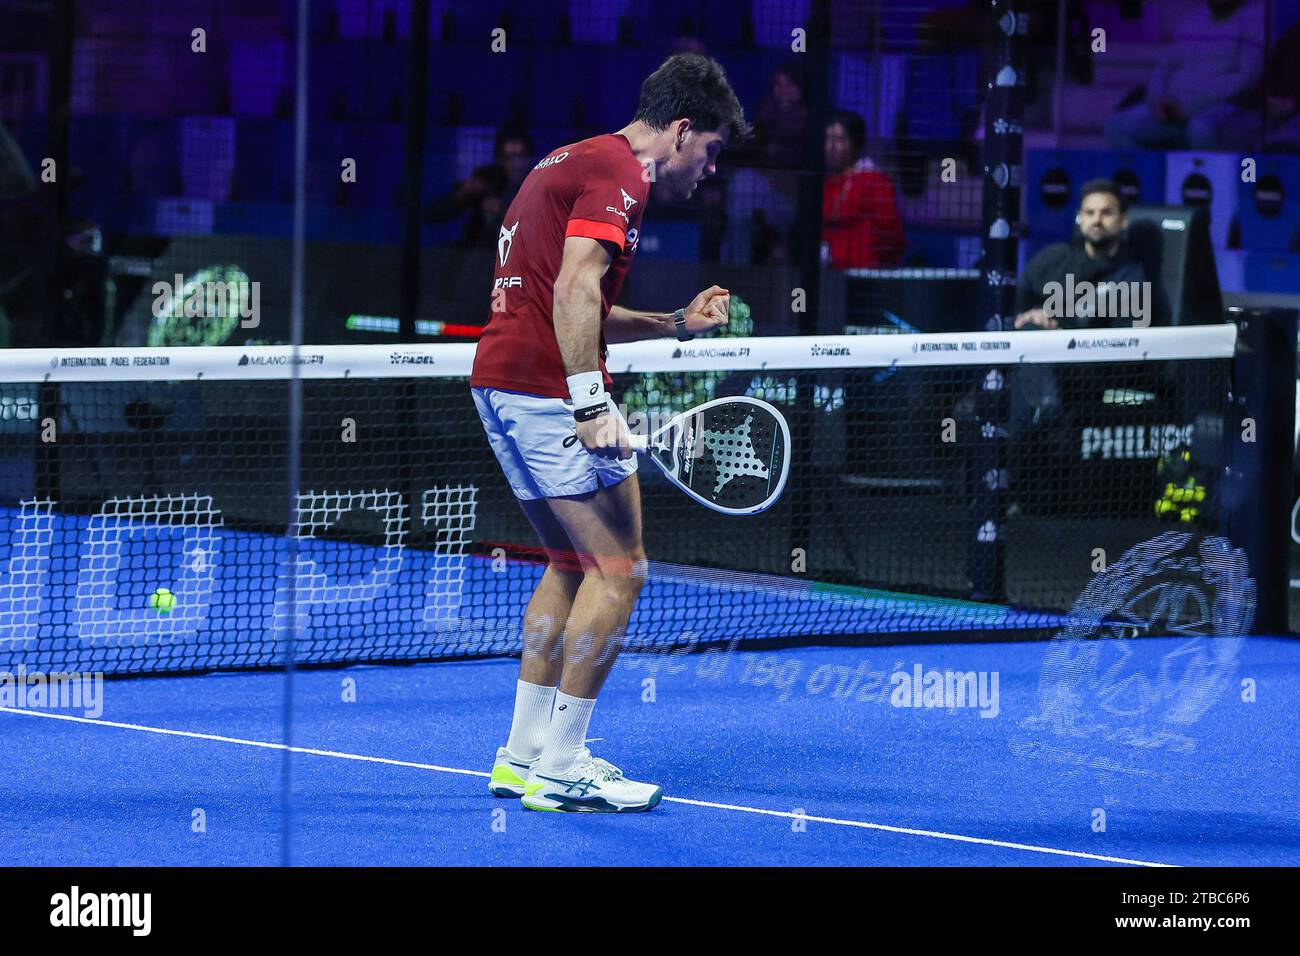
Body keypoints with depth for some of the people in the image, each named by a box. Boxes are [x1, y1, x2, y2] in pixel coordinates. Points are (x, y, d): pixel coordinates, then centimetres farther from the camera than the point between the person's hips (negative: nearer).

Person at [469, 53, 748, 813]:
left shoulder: (569, 164, 23)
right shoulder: (619, 171, -8)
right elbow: (574, 290, -21)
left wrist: (677, 323, 26)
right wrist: (592, 407, -25)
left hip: (500, 380, 11)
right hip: (549, 387, -11)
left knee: (572, 566, 19)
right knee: (620, 571, -7)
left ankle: (526, 753, 20)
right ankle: (561, 771, -6)